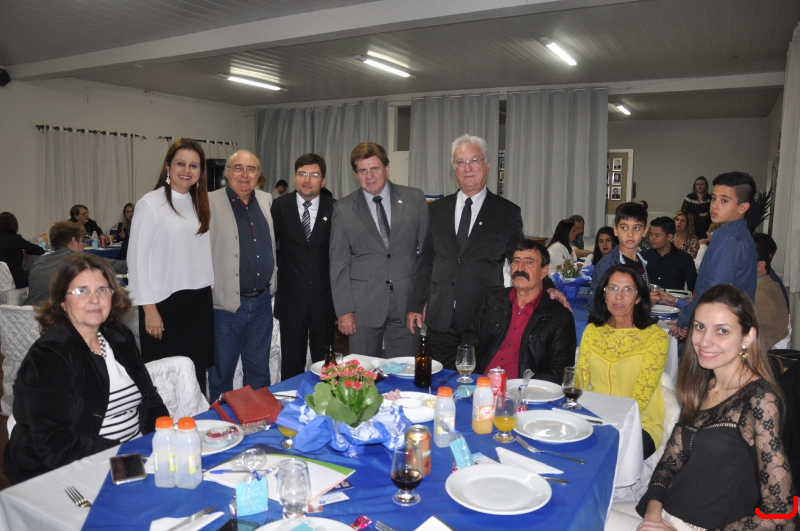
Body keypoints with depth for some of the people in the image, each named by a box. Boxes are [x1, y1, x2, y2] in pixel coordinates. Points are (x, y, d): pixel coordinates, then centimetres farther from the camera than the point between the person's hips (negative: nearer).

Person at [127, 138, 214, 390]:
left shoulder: (201, 204, 11)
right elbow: (137, 259, -8)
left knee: (196, 375, 11)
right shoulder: (150, 203, -7)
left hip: (200, 303, 5)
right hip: (166, 303, -5)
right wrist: (149, 309, -12)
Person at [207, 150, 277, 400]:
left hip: (262, 302, 5)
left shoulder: (267, 201, 8)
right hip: (226, 304, -5)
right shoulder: (210, 203, -9)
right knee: (222, 373, 10)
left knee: (259, 371, 17)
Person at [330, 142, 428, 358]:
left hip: (406, 302, 1)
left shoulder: (414, 199, 3)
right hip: (363, 306, 0)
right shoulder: (343, 209, 2)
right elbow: (339, 264, 2)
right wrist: (344, 310, -3)